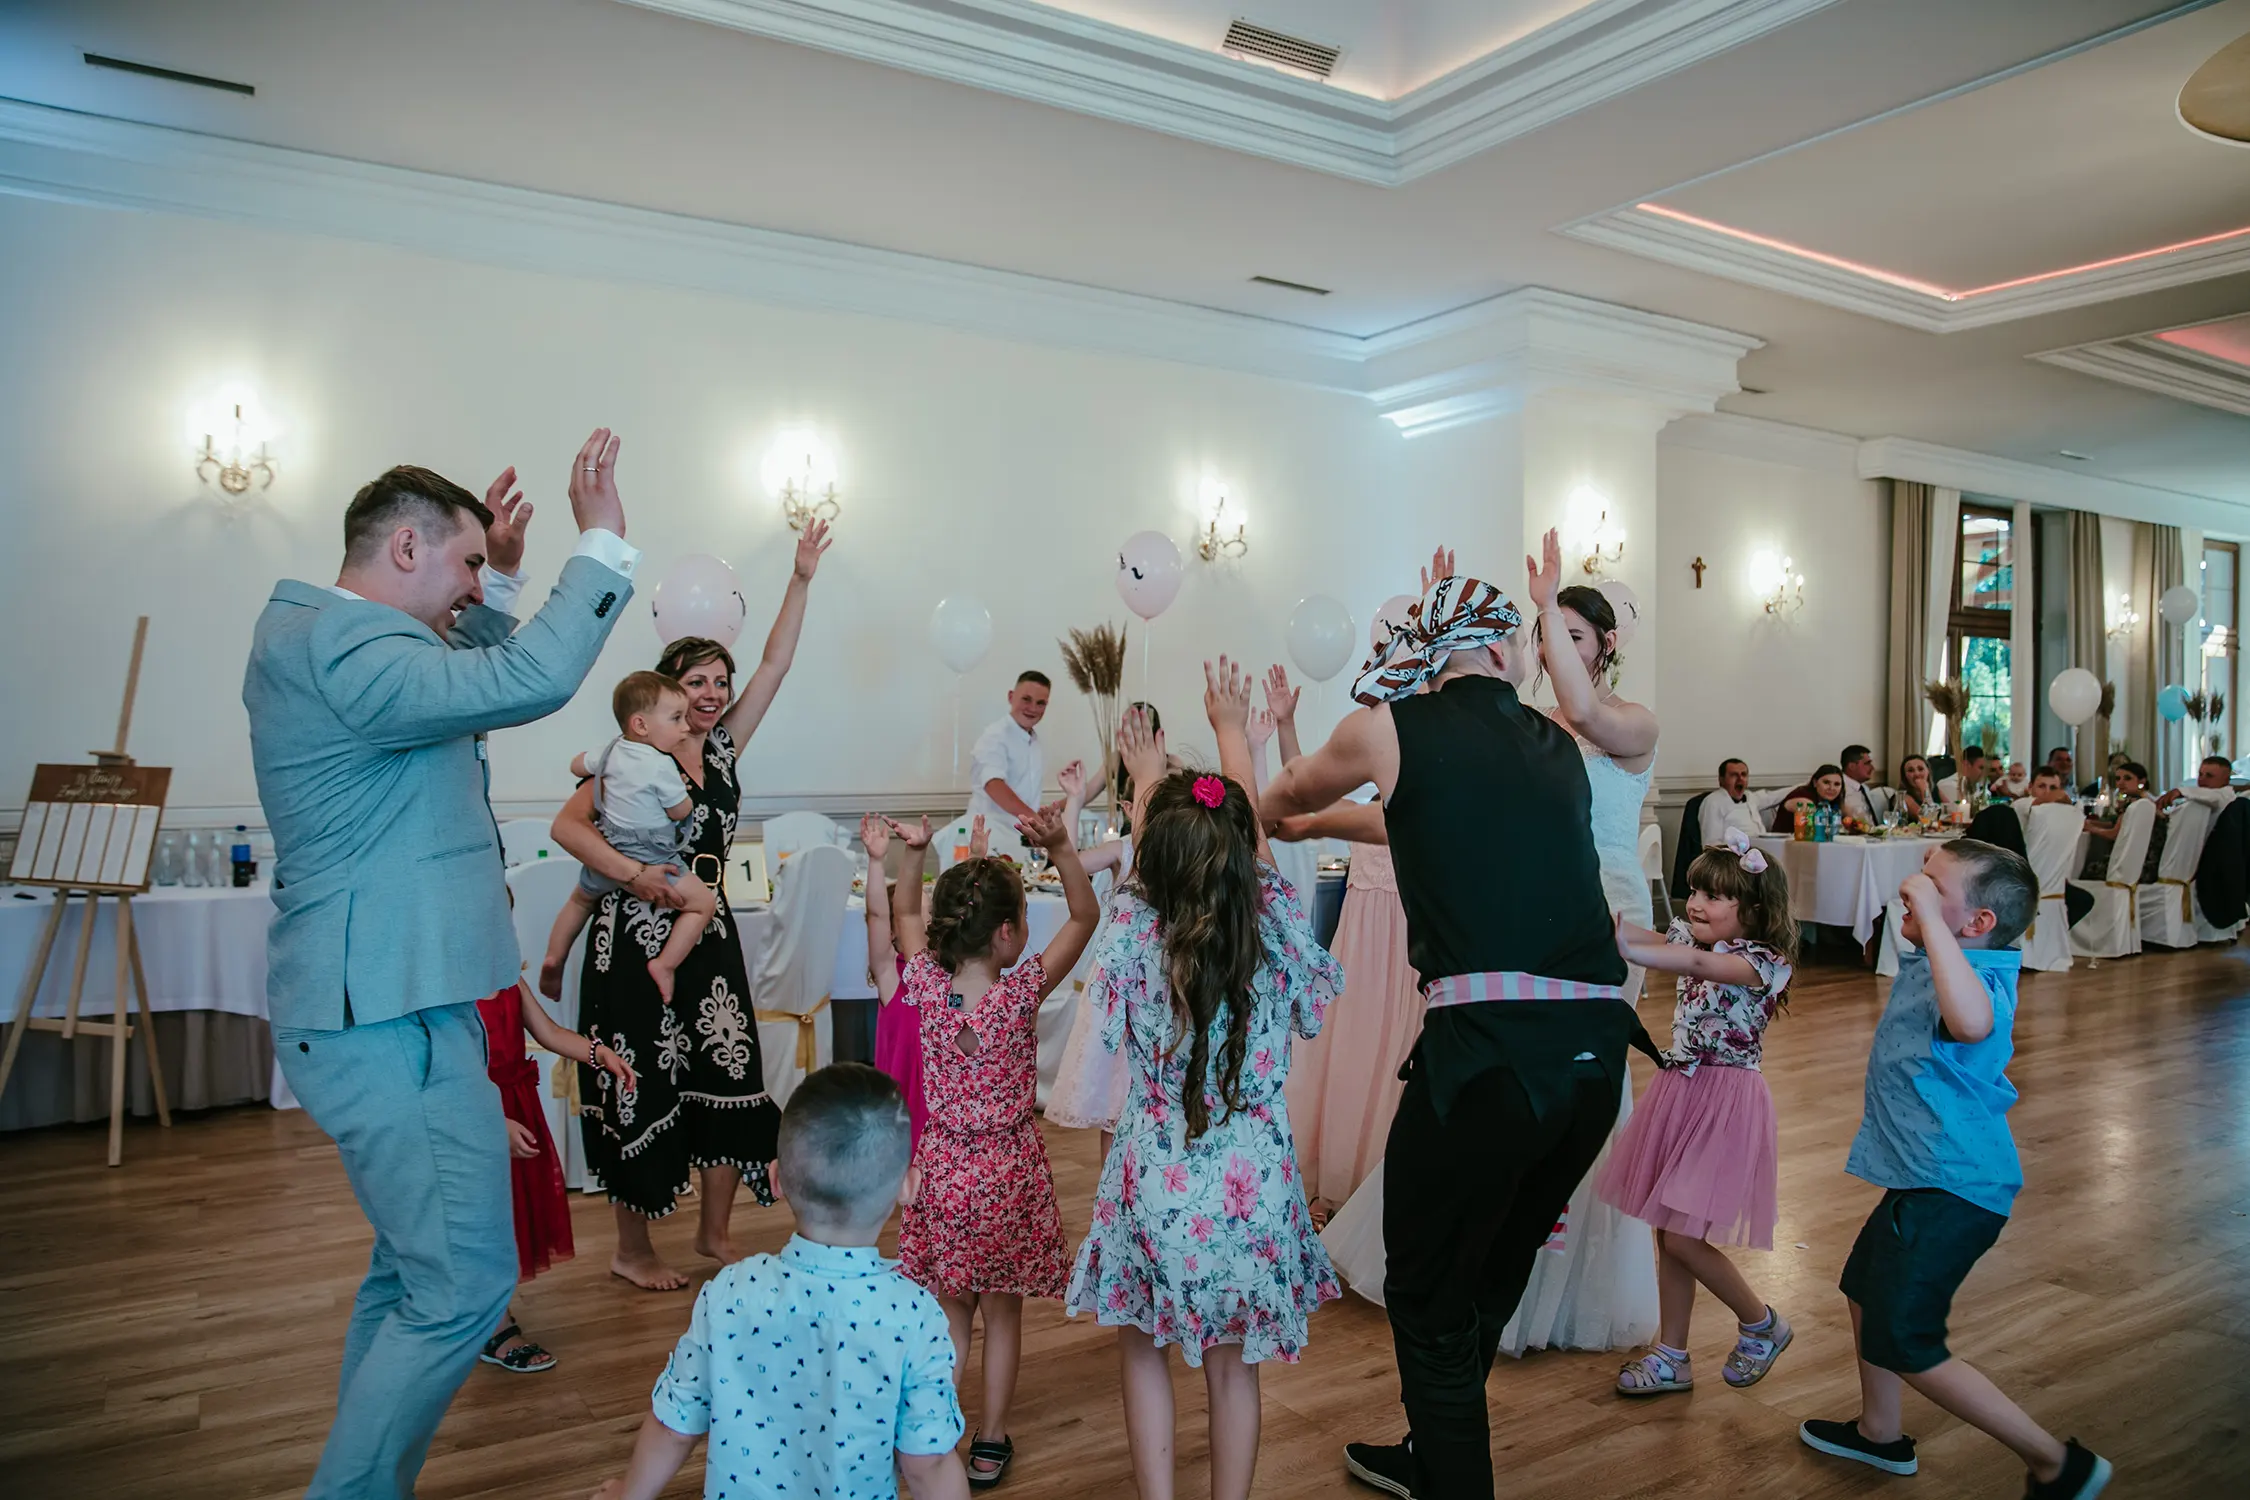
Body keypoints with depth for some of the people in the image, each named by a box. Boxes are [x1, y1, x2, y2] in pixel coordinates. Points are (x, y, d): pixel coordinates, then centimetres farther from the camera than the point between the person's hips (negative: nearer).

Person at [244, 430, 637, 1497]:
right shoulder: (338, 647, -18)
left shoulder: (317, 636, 16)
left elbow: (464, 686, 30)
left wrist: (502, 581, 19)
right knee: (463, 1284, -7)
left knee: (411, 1272, 21)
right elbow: (527, 682, -30)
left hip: (381, 1006, 11)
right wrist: (602, 544, -21)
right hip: (390, 1018, -11)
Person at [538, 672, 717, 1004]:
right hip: (648, 862, -8)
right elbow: (682, 812, -9)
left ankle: (554, 958, 35)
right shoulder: (662, 766, -19)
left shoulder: (612, 751, 4)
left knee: (579, 899, 35)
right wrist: (681, 786, 9)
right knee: (704, 903, -2)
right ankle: (665, 964, -7)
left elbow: (577, 765, 22)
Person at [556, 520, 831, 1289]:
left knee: (728, 1079, 6)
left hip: (710, 936, 6)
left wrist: (801, 581, -1)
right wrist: (633, 874, -28)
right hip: (639, 938, -6)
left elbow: (774, 664, 3)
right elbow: (567, 824, -16)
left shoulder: (723, 747, 7)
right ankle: (633, 1251, 18)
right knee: (642, 1091, 3)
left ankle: (714, 1231, 22)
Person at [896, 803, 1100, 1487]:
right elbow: (1084, 916, -17)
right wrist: (1060, 848, -27)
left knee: (950, 1307, 19)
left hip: (939, 1167, 3)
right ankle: (990, 1443, 26)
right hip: (1008, 1170, -3)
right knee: (1003, 1310, 15)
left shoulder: (922, 983, -12)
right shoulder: (1022, 994, -20)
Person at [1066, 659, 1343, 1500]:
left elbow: (1148, 866, 7)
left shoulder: (1136, 936, -14)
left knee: (1144, 1348, 19)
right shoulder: (1272, 935, -11)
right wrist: (1233, 733, 20)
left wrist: (1147, 791, 27)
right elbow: (1253, 843, 6)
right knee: (1232, 1365, 17)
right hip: (1253, 1186, 1)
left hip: (1157, 1185, -1)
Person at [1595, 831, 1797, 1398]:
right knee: (1667, 1231, 11)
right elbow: (1648, 938, -7)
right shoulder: (1691, 939, 8)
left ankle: (1761, 1324, 21)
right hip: (1678, 1091, 7)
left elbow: (1699, 963, -34)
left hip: (1723, 1102, -7)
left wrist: (1622, 948, -50)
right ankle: (1672, 1358, 24)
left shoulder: (1763, 961, -16)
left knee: (1682, 1236, -6)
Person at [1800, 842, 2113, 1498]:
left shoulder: (1979, 974, -27)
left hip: (1953, 1188, -11)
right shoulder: (1928, 968, 6)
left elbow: (1971, 1022, -52)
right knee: (1865, 1285, 26)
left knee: (1901, 1345, -4)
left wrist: (1928, 915, -47)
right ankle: (1879, 1433, 45)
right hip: (1923, 1176, 11)